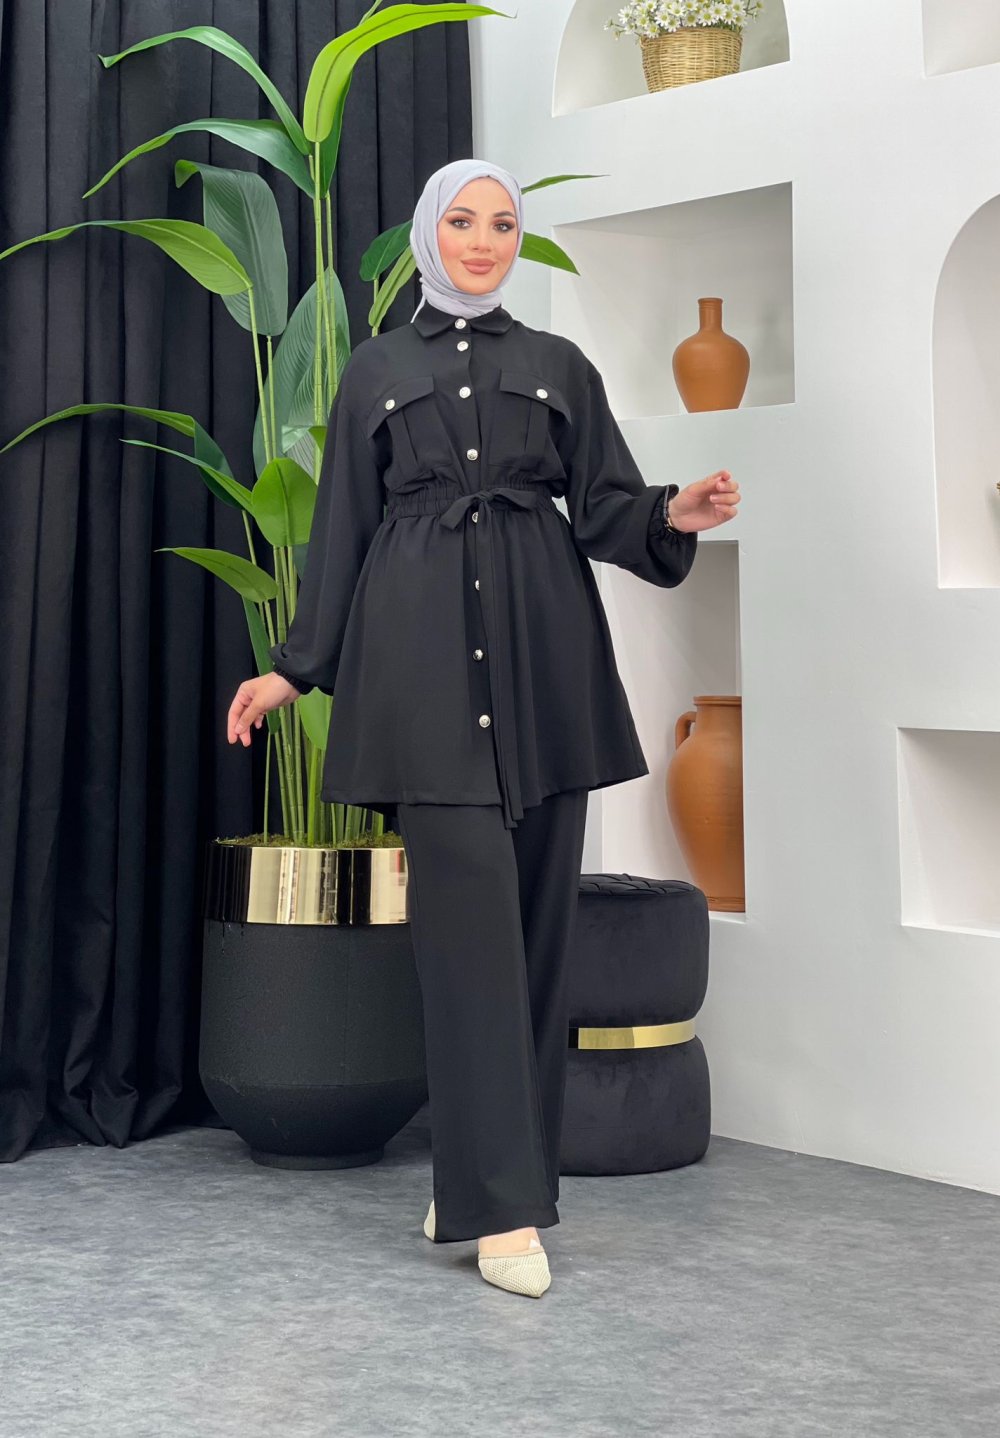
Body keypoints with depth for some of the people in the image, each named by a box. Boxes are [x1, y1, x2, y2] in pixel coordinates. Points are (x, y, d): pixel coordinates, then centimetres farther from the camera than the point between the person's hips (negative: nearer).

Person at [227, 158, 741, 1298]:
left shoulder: (561, 367, 16)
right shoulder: (377, 369, 14)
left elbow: (605, 509, 9)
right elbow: (342, 528, 13)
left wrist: (675, 515, -13)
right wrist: (295, 669, 8)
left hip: (541, 646, 2)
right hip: (424, 647, -2)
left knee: (538, 907, -1)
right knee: (470, 905, -11)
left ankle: (476, 1176, 9)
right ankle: (500, 1202, -10)